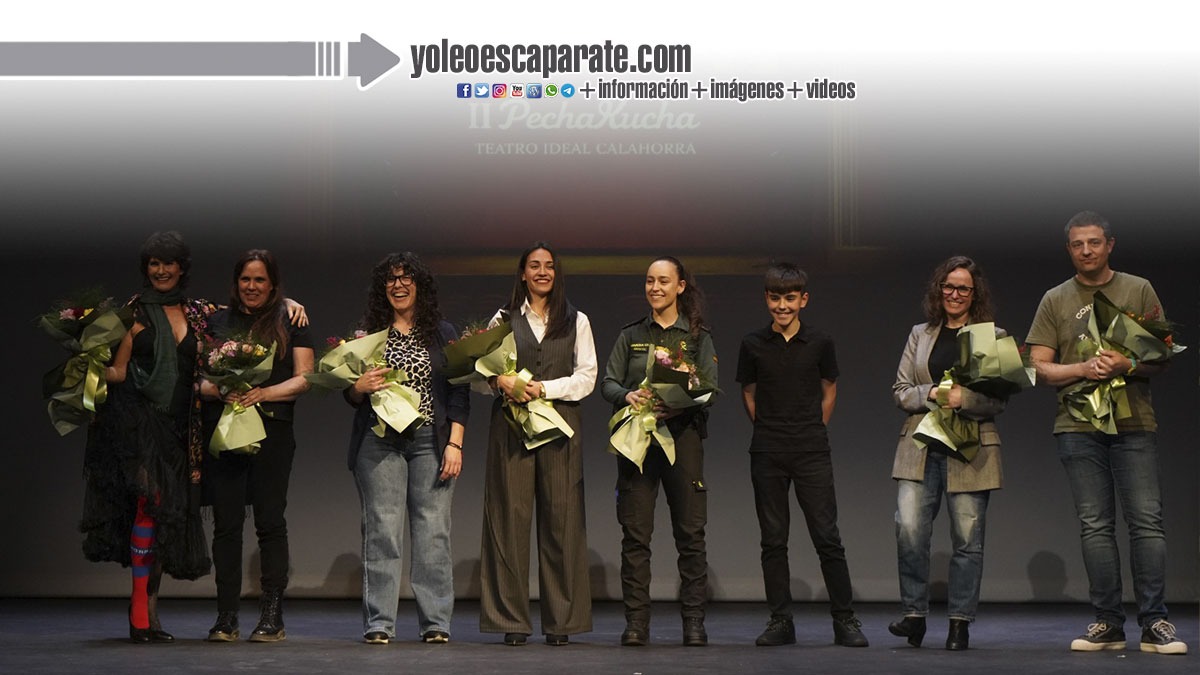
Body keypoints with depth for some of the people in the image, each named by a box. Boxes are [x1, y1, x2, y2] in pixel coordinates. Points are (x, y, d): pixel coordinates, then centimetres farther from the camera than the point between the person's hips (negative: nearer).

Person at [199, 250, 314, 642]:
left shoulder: (290, 323, 9)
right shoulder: (217, 322, 16)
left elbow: (304, 378, 2)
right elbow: (198, 377, 11)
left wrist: (263, 394, -12)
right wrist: (219, 390, -10)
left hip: (272, 431, -2)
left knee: (270, 521, -2)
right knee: (226, 523, 0)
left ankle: (272, 617, 1)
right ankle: (226, 617, 2)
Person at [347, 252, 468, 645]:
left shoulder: (443, 333, 10)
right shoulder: (368, 333, 12)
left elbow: (459, 393, 6)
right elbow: (351, 397, 15)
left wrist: (454, 444, -4)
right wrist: (360, 387, -8)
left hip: (431, 442, 0)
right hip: (379, 442, 1)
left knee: (433, 531, -3)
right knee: (381, 531, -4)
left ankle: (436, 623, 1)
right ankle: (379, 624, -1)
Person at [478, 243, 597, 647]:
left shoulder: (576, 321, 13)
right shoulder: (503, 319, 14)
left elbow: (587, 377, 5)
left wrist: (543, 388, -9)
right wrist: (501, 381, -14)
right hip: (510, 423, 0)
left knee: (561, 518, -4)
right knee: (510, 516, -4)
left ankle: (561, 620, 1)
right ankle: (511, 620, 0)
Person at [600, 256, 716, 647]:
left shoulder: (697, 336, 9)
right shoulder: (631, 336, 15)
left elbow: (709, 389, 0)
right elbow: (608, 382, 9)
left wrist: (676, 405, -18)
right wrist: (628, 396, -13)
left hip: (682, 435, -1)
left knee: (690, 532, -3)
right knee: (635, 533, -2)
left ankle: (694, 622, 2)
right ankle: (636, 622, 1)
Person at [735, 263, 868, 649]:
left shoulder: (819, 344, 2)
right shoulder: (753, 345, 3)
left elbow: (829, 390, 14)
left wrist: (814, 430, 8)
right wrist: (768, 430, 7)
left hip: (812, 452, -1)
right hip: (767, 454, 1)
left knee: (827, 536, -4)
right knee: (773, 540, 4)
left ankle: (844, 619, 2)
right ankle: (780, 621, 10)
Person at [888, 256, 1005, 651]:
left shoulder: (993, 337, 7)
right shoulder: (920, 335, 15)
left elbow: (1000, 398, 1)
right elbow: (900, 392, 12)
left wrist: (964, 398, -17)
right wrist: (932, 393, -7)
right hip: (921, 448, 2)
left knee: (967, 540, 1)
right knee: (909, 529, -11)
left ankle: (960, 622, 9)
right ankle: (914, 614, 1)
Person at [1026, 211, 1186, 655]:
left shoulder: (1139, 290, 9)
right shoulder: (1055, 301, 12)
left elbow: (1161, 358, 6)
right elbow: (1040, 368, 7)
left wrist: (1128, 366, -15)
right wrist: (1084, 369, -11)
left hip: (1134, 423, -1)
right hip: (1078, 425, 1)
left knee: (1146, 520, -7)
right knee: (1095, 526, 0)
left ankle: (1154, 623, -4)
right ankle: (1108, 623, 4)